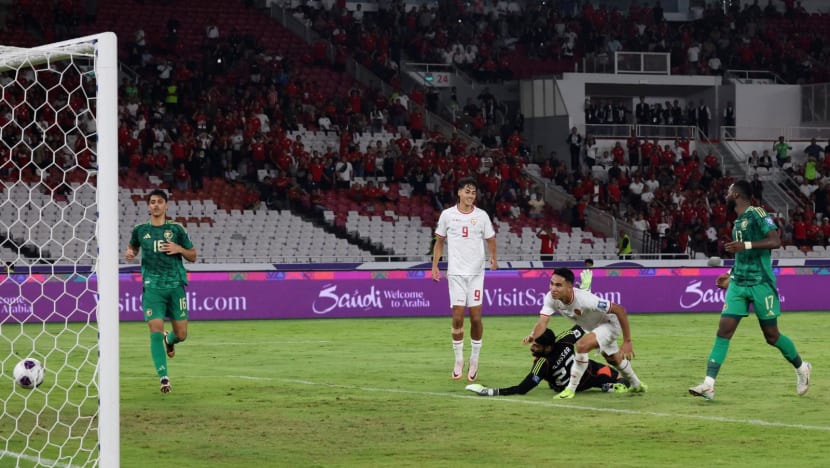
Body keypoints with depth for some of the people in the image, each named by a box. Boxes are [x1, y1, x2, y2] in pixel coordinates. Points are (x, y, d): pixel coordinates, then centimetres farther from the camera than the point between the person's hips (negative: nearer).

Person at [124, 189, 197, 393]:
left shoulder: (176, 229, 4)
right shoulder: (140, 230, 6)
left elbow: (192, 256, 10)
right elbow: (133, 247, 26)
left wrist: (179, 249, -9)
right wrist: (130, 253, 3)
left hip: (175, 286, 1)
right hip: (152, 287, -1)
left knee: (181, 334, 5)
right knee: (156, 331, -14)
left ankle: (169, 340, 43)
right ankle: (163, 377, -9)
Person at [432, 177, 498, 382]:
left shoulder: (482, 216, 2)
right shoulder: (447, 215, 2)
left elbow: (490, 239, 8)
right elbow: (439, 241, 9)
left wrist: (493, 257, -6)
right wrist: (435, 265, 2)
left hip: (476, 272, 0)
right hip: (456, 272, 0)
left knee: (476, 317, -2)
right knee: (457, 316, -4)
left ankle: (474, 360, 11)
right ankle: (458, 359, 8)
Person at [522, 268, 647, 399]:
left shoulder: (584, 299, -40)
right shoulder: (551, 298, -24)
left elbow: (620, 310, -33)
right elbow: (542, 322, -30)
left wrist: (627, 342, -30)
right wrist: (533, 336, -54)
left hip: (609, 323, -7)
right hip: (591, 328, 7)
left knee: (581, 345, -31)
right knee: (614, 359, 27)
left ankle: (571, 390, -16)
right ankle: (636, 385, 54)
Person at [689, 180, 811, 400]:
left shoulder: (757, 214, -9)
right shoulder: (737, 222, 16)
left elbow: (775, 241, -20)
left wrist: (745, 245, -28)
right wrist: (731, 274, 20)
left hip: (761, 283, -7)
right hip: (738, 283, 7)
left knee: (771, 335, 3)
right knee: (723, 331, -7)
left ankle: (801, 368, 29)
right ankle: (708, 385, -13)